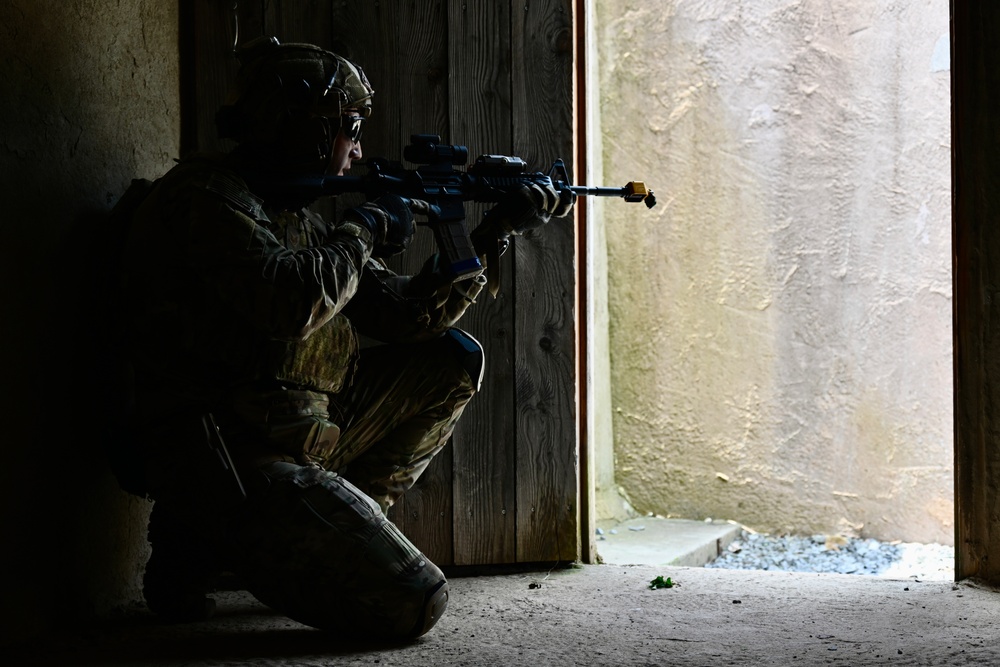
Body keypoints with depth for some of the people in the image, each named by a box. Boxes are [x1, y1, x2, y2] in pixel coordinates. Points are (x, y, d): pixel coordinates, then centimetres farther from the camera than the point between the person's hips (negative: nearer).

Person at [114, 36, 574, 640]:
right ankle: (207, 545, 0)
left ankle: (339, 530, 10)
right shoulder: (206, 198, -13)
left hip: (308, 439, 9)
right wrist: (364, 231, -10)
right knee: (413, 606, -17)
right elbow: (288, 304, -28)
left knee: (453, 360, 12)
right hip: (227, 463, -9)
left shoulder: (298, 214, 15)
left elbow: (403, 313, 15)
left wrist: (494, 233, 8)